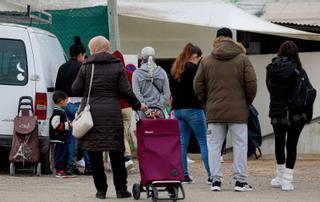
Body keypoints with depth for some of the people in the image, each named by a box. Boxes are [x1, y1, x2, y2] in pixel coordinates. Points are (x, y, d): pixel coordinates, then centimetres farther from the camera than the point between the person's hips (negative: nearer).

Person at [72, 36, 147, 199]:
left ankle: (101, 189, 4)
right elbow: (125, 91, -1)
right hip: (112, 113, 1)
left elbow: (75, 90, 3)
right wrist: (137, 105, 13)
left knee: (94, 153, 5)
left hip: (91, 112, -1)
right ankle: (121, 189, 9)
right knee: (116, 152, 7)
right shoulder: (117, 66, 4)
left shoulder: (86, 67, 2)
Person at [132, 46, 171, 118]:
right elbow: (167, 93, 2)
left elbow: (136, 94, -6)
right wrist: (159, 107, 1)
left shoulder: (136, 73, 0)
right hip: (159, 112, 2)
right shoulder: (162, 72, 6)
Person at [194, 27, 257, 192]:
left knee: (214, 146, 7)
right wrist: (247, 103, 12)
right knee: (240, 145, 4)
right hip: (238, 111, -1)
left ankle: (215, 180, 4)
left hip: (214, 111, 1)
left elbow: (198, 86, 4)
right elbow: (251, 85, -3)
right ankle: (240, 181, 2)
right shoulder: (242, 59, 0)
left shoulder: (206, 61, 4)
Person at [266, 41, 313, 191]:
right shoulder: (298, 71, -9)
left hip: (277, 113, 2)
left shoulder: (271, 70, -2)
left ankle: (280, 177, 26)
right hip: (297, 115, -2)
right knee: (291, 145, 6)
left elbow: (270, 90, 3)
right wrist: (308, 114, 3)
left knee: (279, 144, 19)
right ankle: (287, 180, -1)